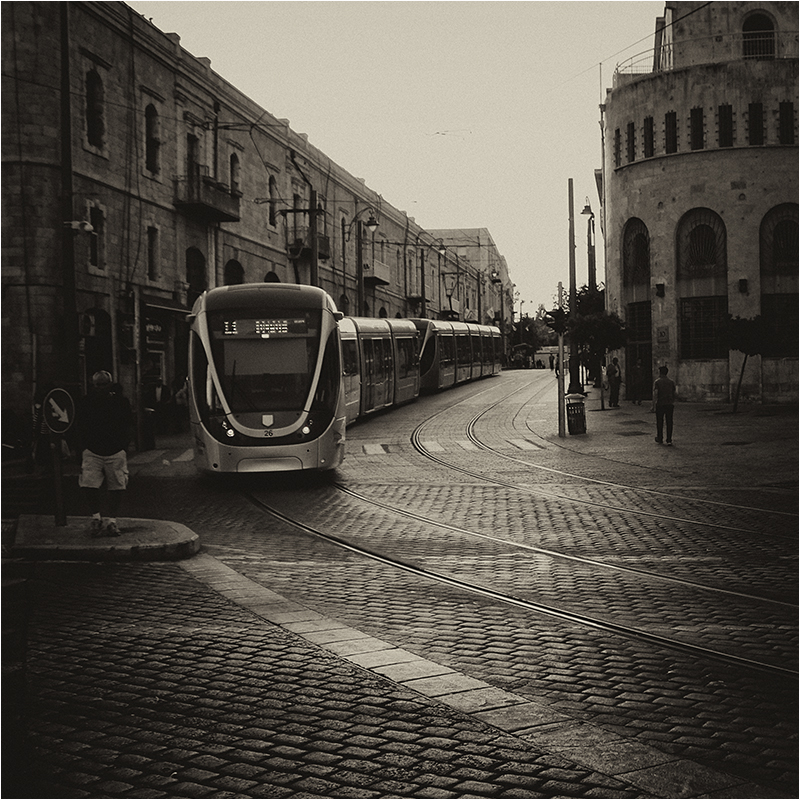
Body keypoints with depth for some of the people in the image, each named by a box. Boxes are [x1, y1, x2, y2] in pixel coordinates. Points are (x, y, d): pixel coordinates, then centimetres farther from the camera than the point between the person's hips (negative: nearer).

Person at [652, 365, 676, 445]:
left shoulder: (657, 382, -6)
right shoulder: (671, 381, 7)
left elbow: (655, 393, -13)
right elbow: (673, 394, 12)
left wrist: (653, 404, -10)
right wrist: (673, 403, 21)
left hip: (660, 404, -3)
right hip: (670, 404, 3)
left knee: (659, 422, 8)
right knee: (669, 422, 4)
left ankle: (660, 439, 15)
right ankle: (669, 440, 2)